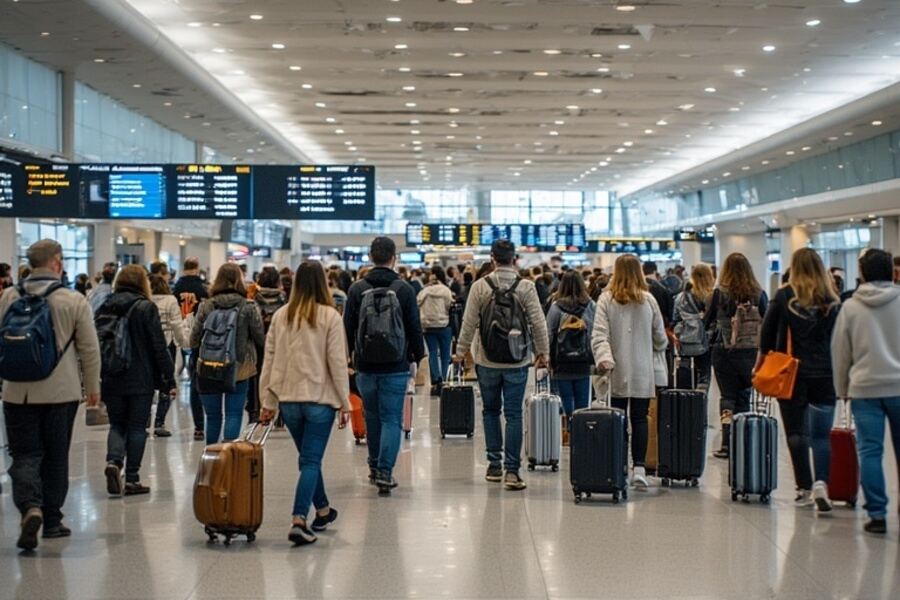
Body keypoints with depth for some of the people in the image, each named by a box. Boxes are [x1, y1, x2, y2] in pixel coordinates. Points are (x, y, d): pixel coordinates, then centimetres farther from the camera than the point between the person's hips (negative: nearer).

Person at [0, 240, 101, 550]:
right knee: (55, 457, 11)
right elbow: (90, 349, -4)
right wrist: (92, 387, 10)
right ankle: (52, 520, 19)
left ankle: (30, 508, -18)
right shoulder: (74, 301, -8)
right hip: (61, 392, -1)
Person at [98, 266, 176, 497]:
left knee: (117, 424, 15)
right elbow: (159, 346, -9)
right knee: (137, 427, 6)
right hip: (140, 380, -3)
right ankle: (131, 479, 6)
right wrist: (169, 379, -4)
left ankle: (113, 462, -10)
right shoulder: (145, 308, -7)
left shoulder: (104, 309, 6)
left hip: (111, 380, 4)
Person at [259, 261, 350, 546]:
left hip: (288, 399, 4)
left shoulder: (280, 316, 2)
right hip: (320, 399, -4)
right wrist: (345, 403, -2)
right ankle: (299, 521, -14)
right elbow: (337, 362, -9)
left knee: (309, 457, 20)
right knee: (311, 461, -1)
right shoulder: (330, 316, -9)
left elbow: (269, 360, 5)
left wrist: (268, 401, 11)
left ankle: (323, 511, 34)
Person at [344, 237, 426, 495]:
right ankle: (385, 471, -10)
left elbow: (348, 328, 1)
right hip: (396, 367, -2)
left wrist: (346, 359, 13)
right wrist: (419, 357, 10)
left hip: (366, 367, 2)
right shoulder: (404, 289, -6)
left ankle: (375, 466, 28)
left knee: (372, 416, 18)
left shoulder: (357, 289, -1)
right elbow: (415, 328, -3)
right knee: (391, 419, 1)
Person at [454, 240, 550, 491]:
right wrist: (543, 352, 7)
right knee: (514, 414, 2)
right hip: (517, 361, 0)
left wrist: (461, 352, 9)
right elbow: (538, 323, -5)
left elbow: (469, 323, -3)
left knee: (491, 411, 15)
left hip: (487, 361, 1)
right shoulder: (526, 287, -5)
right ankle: (511, 470, -3)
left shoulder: (480, 286, -5)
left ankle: (494, 464, 17)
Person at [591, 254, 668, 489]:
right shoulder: (648, 300, 0)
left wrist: (604, 357, -17)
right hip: (643, 372, 0)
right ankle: (639, 468, -5)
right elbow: (660, 338, 7)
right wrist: (659, 349, 27)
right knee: (639, 419, 2)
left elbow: (599, 334, -12)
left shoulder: (606, 299, -2)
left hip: (618, 371, 0)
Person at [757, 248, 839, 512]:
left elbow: (767, 336, 1)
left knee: (796, 433, 8)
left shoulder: (784, 296, -2)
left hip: (791, 374, -1)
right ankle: (821, 483, -15)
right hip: (825, 374, 1)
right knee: (821, 434, 4)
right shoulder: (832, 301, 0)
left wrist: (760, 366, 14)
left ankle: (804, 488, 9)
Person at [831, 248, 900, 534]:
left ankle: (877, 514, 0)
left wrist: (842, 389, 16)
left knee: (870, 452, 2)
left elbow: (840, 351, 5)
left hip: (865, 388, -1)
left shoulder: (851, 307, 0)